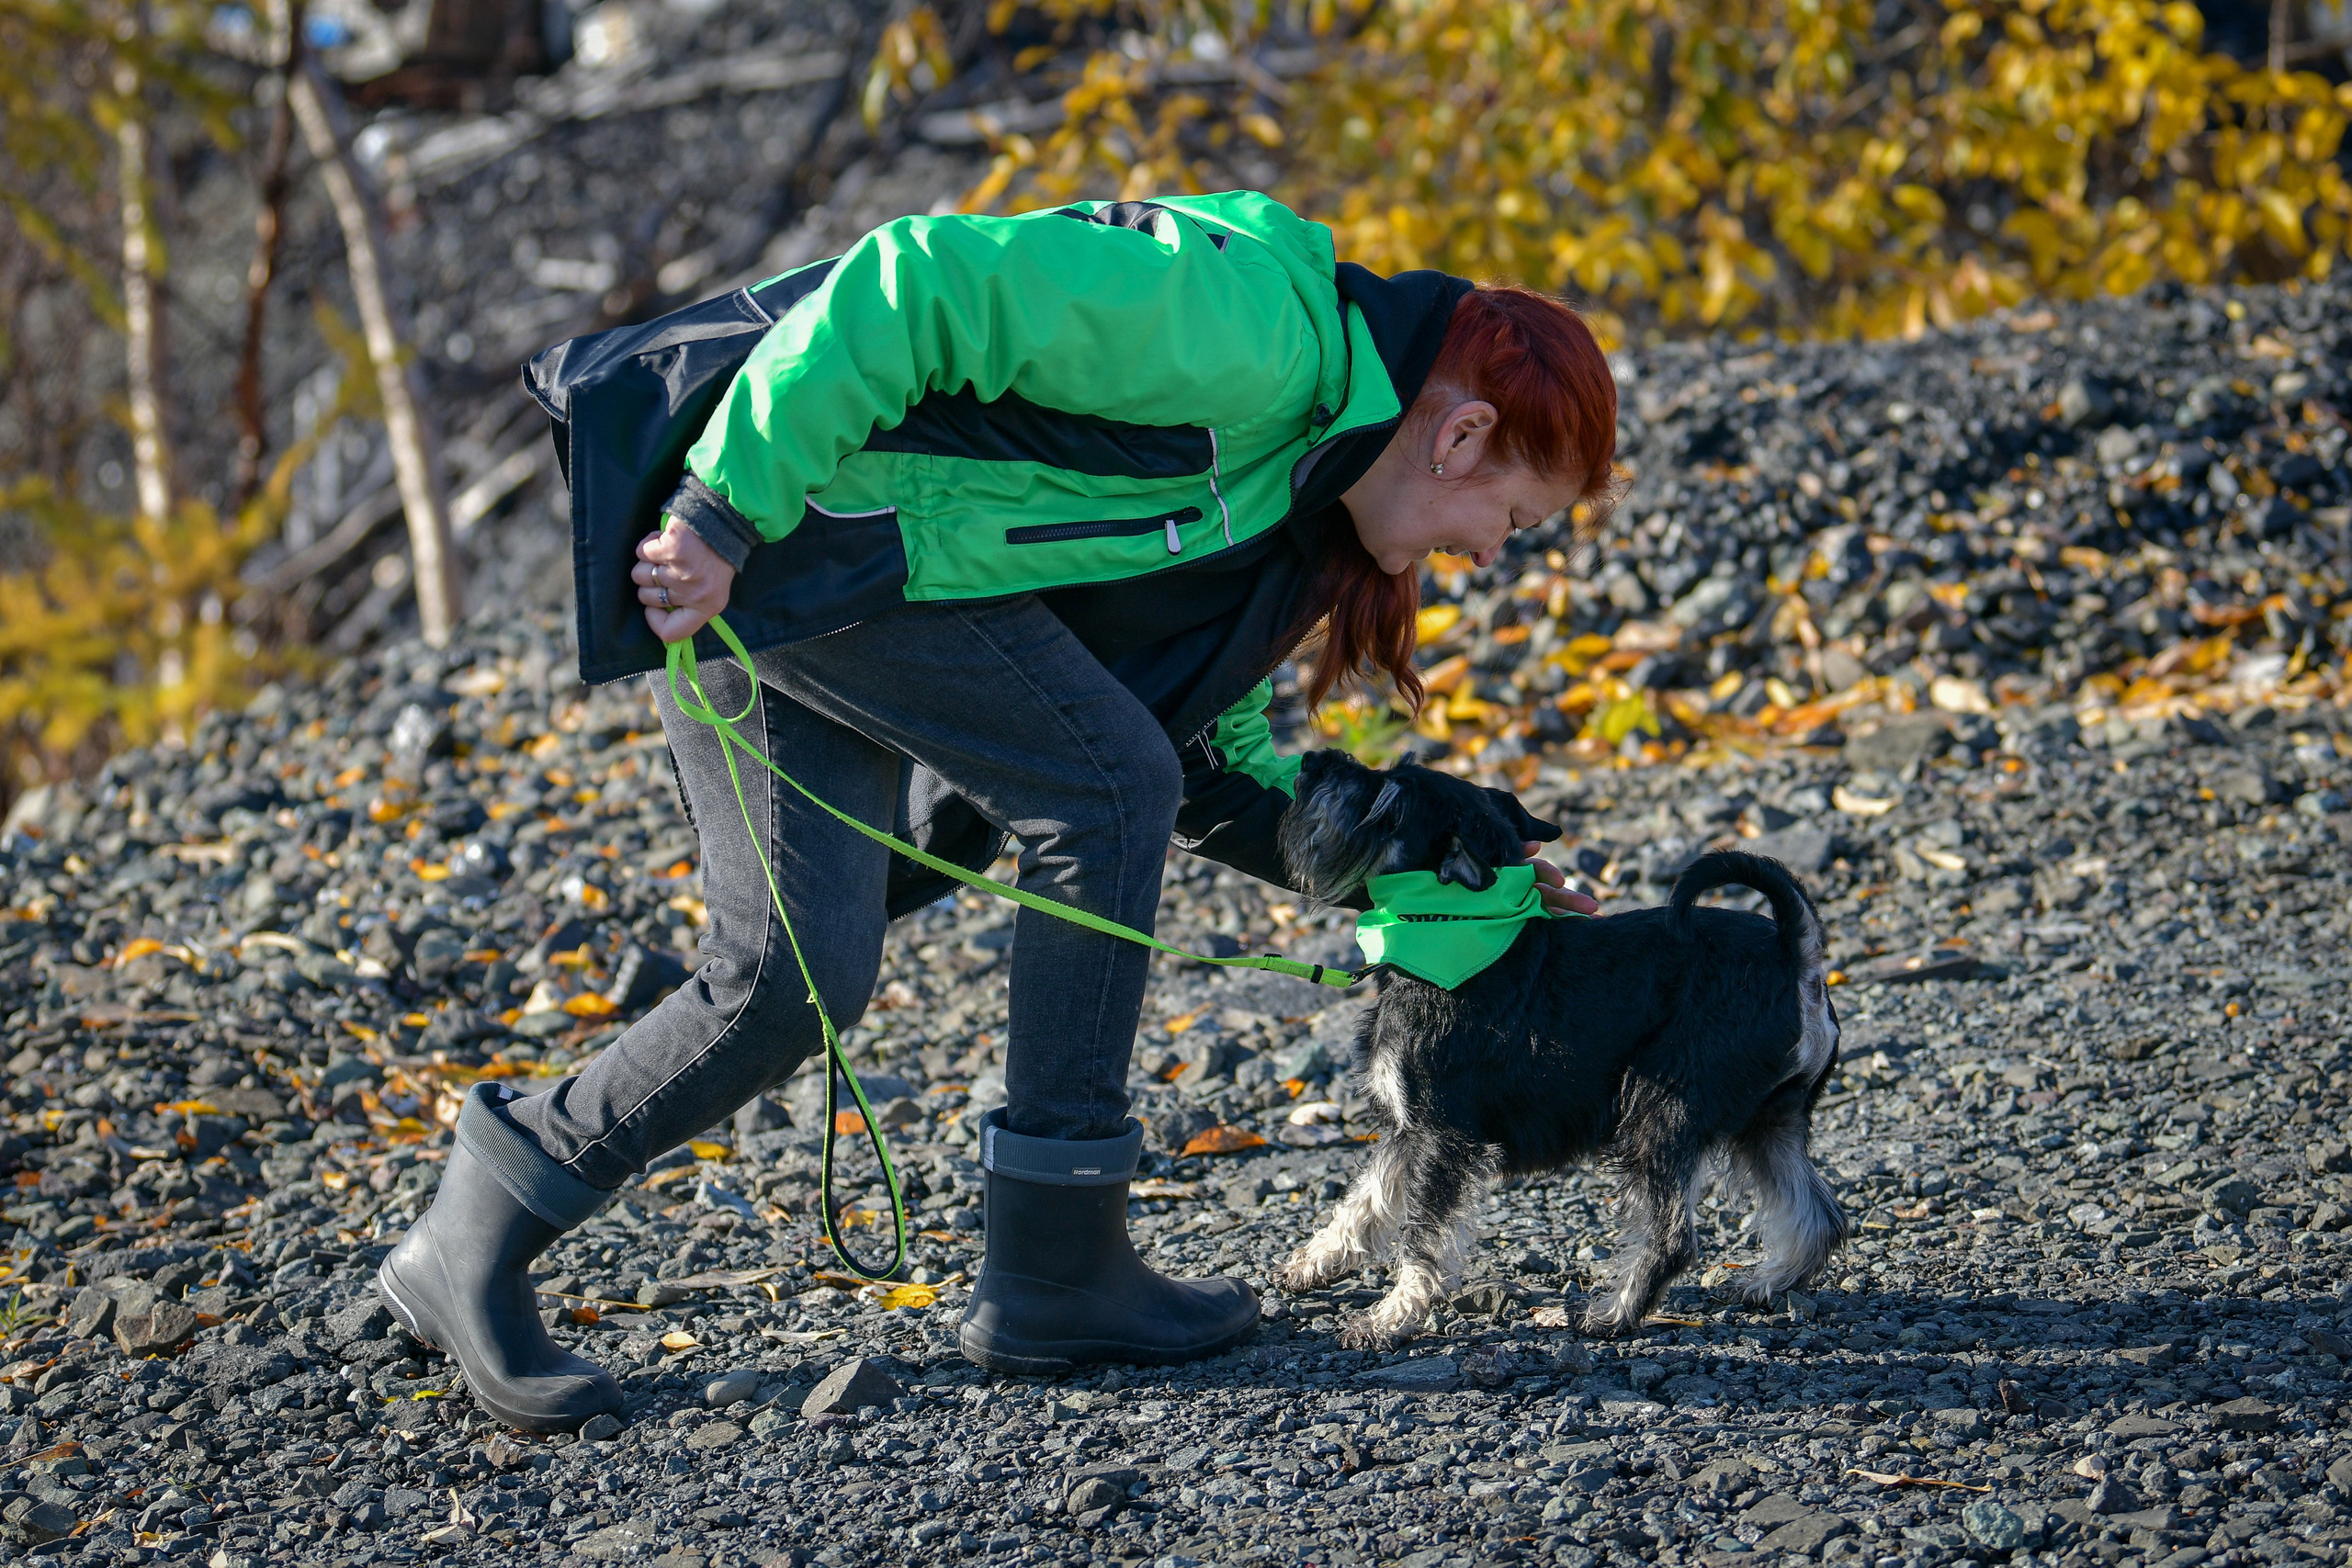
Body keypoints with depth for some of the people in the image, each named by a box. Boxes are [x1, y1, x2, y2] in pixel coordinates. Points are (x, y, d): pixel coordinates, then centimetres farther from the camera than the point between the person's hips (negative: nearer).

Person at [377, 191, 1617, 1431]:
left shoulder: (1282, 504, 18)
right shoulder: (1256, 333, -15)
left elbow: (1213, 765, 25)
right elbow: (922, 284, -22)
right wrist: (728, 511, -24)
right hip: (743, 519, -10)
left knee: (799, 971, 4)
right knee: (1101, 793, -7)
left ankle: (473, 1241, 14)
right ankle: (1052, 1275, 2)